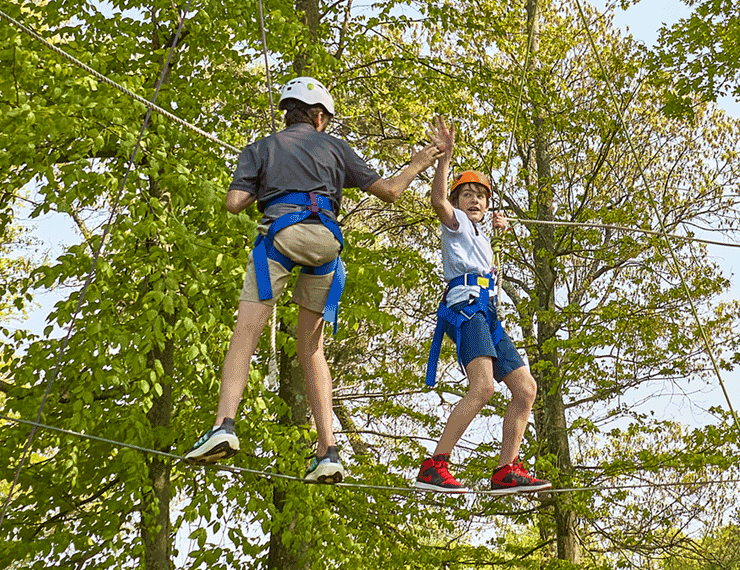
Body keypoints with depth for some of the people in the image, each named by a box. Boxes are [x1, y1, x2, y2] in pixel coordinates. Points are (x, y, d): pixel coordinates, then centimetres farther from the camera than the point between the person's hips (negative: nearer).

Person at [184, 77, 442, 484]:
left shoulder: (262, 148, 23)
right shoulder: (333, 147, 26)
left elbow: (234, 203, 8)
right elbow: (388, 192, 23)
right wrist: (416, 166, 42)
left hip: (279, 231, -2)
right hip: (325, 240, 2)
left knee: (245, 332, -8)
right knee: (311, 349, 9)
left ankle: (224, 424, -29)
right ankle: (328, 451, 1)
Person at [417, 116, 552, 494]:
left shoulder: (481, 237, 31)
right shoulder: (455, 223, 7)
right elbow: (438, 200, -17)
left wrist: (497, 231, 41)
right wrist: (445, 156, -30)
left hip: (487, 316, 9)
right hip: (464, 307, -9)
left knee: (526, 388, 2)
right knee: (483, 385, -28)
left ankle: (506, 471, 1)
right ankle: (433, 467, -33)